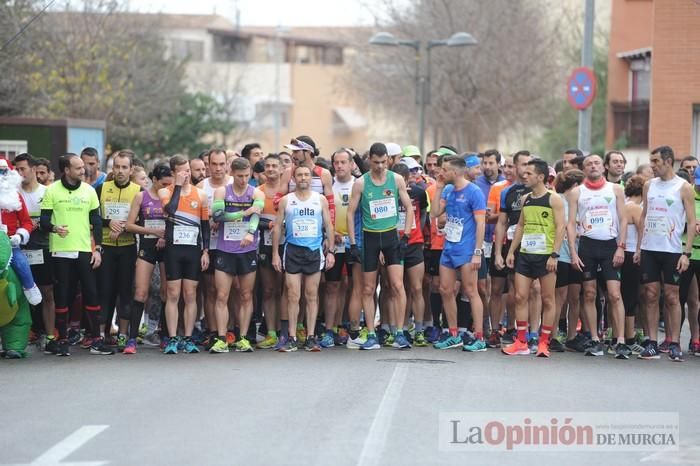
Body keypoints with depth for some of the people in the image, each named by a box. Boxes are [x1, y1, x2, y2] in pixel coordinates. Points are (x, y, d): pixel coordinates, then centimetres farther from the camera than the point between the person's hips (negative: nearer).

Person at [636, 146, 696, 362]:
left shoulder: (683, 188, -3)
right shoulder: (649, 185, 11)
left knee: (672, 296, -1)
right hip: (649, 249, 4)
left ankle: (675, 344, 3)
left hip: (672, 250, -4)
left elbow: (691, 222, -5)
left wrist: (687, 253, -12)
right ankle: (652, 344, 6)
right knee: (651, 295, 3)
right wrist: (638, 247, 9)